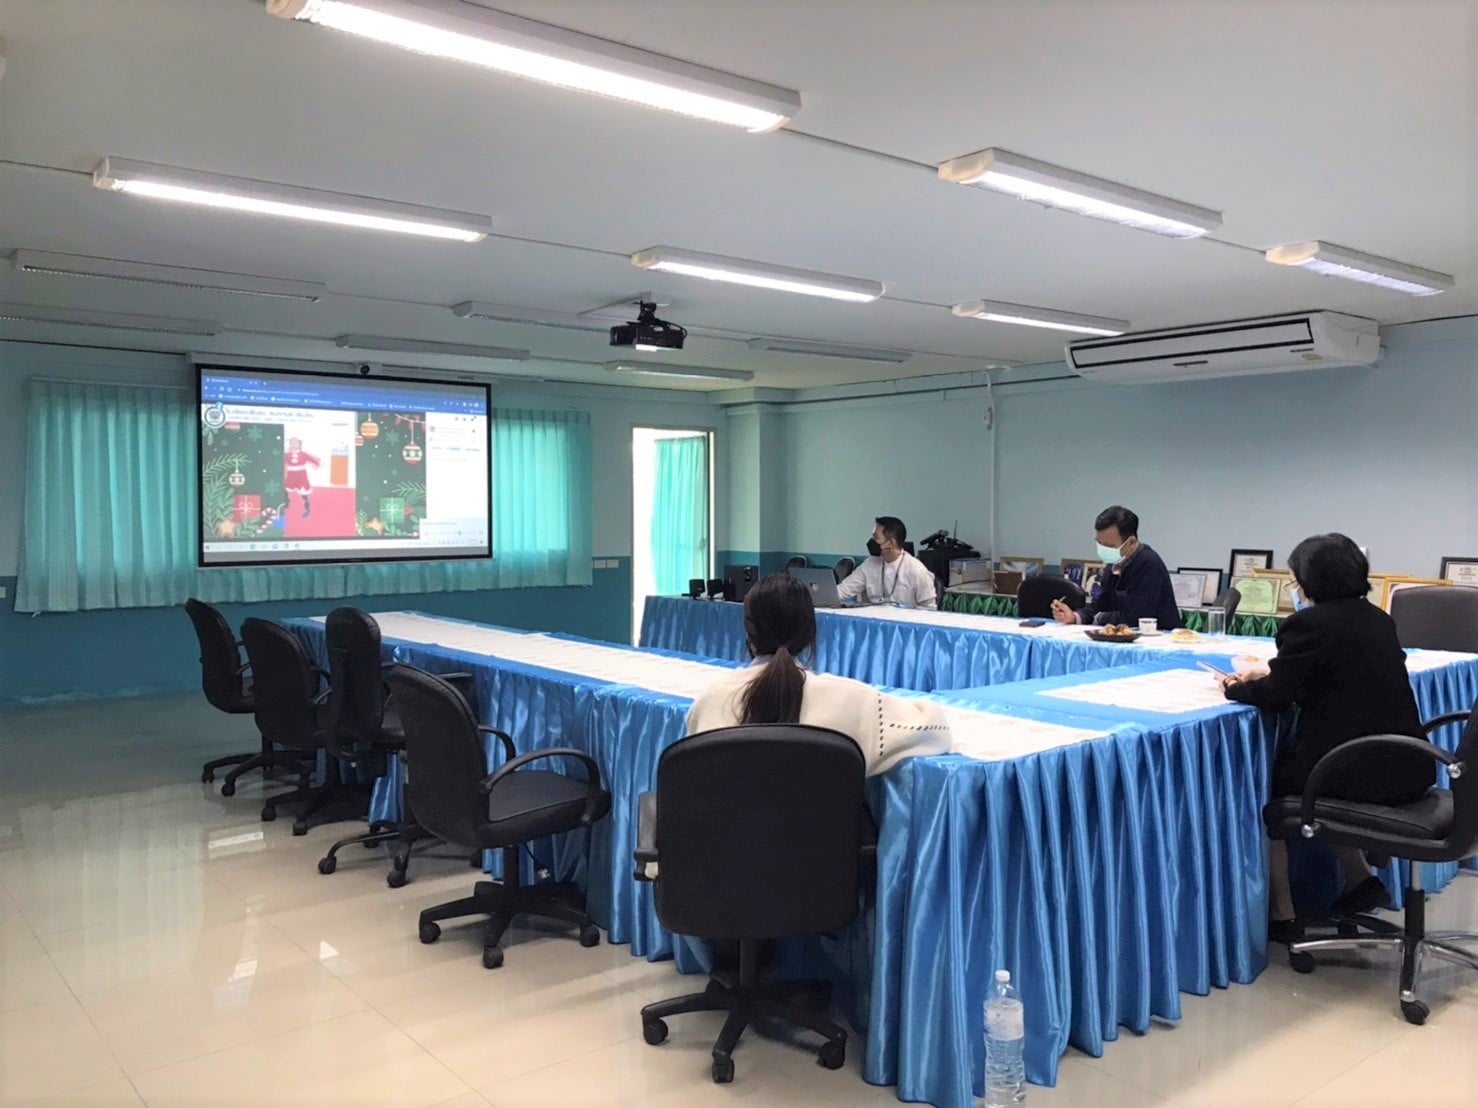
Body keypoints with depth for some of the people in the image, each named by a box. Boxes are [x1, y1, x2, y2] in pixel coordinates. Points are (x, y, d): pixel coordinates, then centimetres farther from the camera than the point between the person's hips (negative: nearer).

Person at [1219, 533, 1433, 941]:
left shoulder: (1309, 623, -13)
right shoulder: (1377, 618, 11)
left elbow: (1274, 697, -9)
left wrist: (1234, 689, 10)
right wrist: (1269, 672, 26)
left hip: (1362, 770, -8)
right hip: (1406, 766, 8)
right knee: (1287, 761, 30)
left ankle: (1281, 914, 20)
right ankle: (1360, 880, 28)